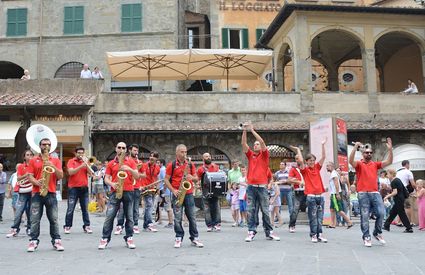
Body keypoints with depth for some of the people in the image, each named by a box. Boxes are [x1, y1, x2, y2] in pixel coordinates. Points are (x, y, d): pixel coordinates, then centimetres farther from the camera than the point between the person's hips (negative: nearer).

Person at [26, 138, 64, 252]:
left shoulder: (56, 160, 9)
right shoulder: (33, 160, 10)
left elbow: (60, 176, 0)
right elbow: (29, 176, 3)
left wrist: (52, 166, -14)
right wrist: (37, 182, -17)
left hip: (51, 193, 0)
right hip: (37, 193, 0)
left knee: (53, 219, 2)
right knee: (35, 219, 0)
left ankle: (56, 240, 8)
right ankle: (34, 241, 7)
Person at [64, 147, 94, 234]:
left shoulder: (85, 161, 10)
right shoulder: (71, 161, 1)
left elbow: (91, 173, 0)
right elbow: (70, 172, -16)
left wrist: (86, 163, -11)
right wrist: (81, 166, -24)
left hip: (84, 188, 3)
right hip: (73, 188, -3)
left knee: (85, 208, 5)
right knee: (70, 209, -1)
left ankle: (86, 226, 9)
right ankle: (67, 226, 7)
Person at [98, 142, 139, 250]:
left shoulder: (131, 161, 7)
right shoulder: (111, 163, 9)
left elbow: (137, 176, 0)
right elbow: (106, 178, 6)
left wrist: (129, 169, -15)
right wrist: (112, 183, -14)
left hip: (128, 192, 0)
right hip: (115, 192, 0)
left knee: (129, 217, 5)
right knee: (109, 216, -4)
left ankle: (129, 238, 14)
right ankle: (105, 239, 3)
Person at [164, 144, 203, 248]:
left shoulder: (190, 164, 9)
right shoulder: (171, 165, 0)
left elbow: (196, 178, 13)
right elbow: (166, 179, -1)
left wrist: (192, 177, -11)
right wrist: (173, 190, -12)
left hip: (189, 194, 2)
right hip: (177, 194, -2)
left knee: (192, 217, 3)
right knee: (177, 218, 0)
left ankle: (195, 238, 12)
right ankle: (178, 238, 11)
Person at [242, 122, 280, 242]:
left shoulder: (264, 155, 5)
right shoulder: (250, 155, 12)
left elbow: (262, 141, -8)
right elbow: (243, 144, 1)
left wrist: (252, 130, -9)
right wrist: (244, 130, -8)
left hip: (262, 186, -2)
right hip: (251, 187, 2)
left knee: (265, 210, 3)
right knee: (251, 210, 2)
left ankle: (269, 232, 9)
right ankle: (251, 232, 4)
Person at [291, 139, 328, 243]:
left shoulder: (317, 167, 11)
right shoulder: (305, 170, -1)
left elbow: (323, 157, 6)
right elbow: (300, 161, -18)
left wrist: (323, 145, 2)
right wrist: (298, 150, -7)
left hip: (320, 196, 4)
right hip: (311, 197, -4)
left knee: (320, 217, 6)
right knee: (313, 217, 0)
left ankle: (320, 234, 11)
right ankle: (313, 235, 7)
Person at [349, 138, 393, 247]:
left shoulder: (375, 164, 15)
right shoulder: (359, 164, 4)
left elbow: (389, 161, 6)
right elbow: (351, 161, -17)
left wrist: (390, 149, -7)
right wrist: (355, 147, -26)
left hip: (375, 193, 4)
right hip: (363, 194, -3)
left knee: (381, 213, -3)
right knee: (365, 216, -1)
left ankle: (377, 233, 19)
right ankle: (366, 237, 7)